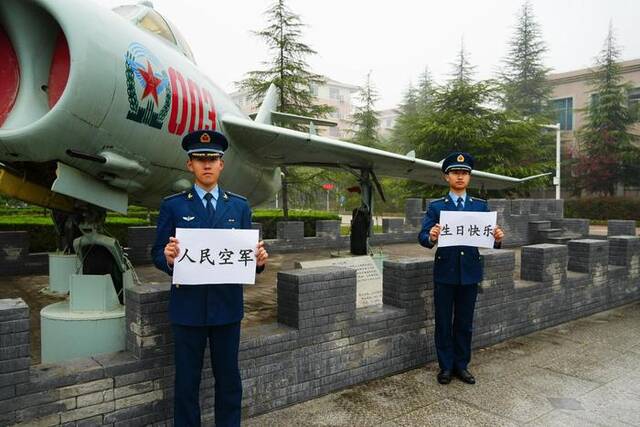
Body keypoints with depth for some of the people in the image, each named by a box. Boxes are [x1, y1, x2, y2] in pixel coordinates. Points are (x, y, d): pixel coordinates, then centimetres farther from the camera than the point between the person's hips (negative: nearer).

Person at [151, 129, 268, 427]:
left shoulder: (240, 206, 6)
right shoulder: (172, 206, 1)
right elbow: (158, 254, -1)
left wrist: (259, 260, -16)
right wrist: (168, 258, -23)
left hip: (227, 306, 2)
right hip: (187, 306, -1)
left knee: (228, 377, 13)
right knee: (187, 380, 11)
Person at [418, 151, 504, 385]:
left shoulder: (480, 205, 5)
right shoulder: (436, 206, -1)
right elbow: (422, 236, -10)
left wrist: (497, 238, -21)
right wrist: (431, 237, -32)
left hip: (470, 272, 2)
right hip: (445, 272, -2)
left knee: (464, 323, 12)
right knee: (443, 323, 8)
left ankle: (462, 365, 28)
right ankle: (446, 366, 23)